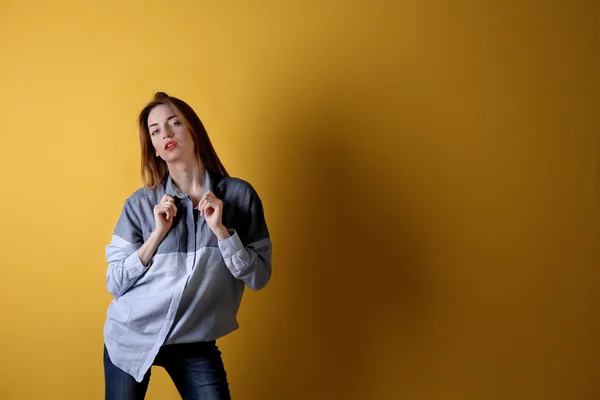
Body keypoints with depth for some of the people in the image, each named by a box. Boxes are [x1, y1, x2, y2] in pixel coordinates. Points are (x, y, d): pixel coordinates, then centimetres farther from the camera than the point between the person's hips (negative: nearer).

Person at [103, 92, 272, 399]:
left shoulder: (239, 194, -6)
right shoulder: (140, 203, -6)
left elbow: (258, 277, -7)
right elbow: (115, 284, -6)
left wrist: (220, 229, -18)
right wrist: (158, 233, -16)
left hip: (194, 343, 0)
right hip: (130, 338, 0)